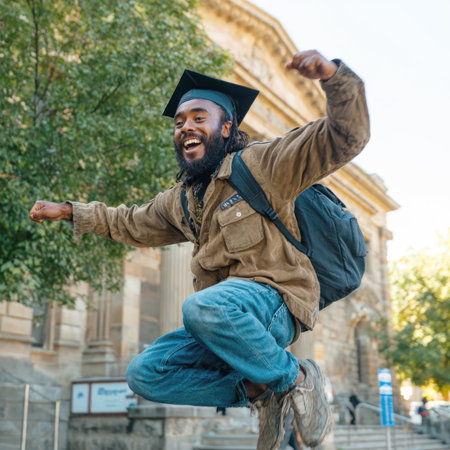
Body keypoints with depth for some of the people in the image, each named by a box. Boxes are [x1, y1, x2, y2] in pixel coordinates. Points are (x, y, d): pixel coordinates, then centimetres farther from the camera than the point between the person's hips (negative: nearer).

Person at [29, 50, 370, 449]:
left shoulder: (262, 165, -4)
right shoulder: (182, 199, 17)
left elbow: (346, 137, -13)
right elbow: (133, 223, 34)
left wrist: (333, 75, -31)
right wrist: (69, 212, 33)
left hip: (274, 300, -7)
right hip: (226, 323, 7)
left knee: (203, 308, -37)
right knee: (144, 374, -5)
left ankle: (295, 377, -14)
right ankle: (258, 392, 0)